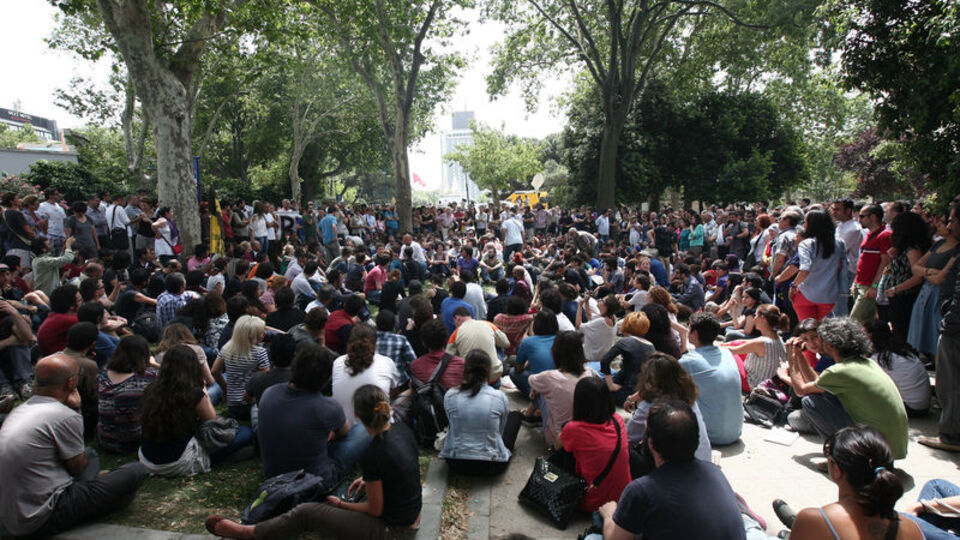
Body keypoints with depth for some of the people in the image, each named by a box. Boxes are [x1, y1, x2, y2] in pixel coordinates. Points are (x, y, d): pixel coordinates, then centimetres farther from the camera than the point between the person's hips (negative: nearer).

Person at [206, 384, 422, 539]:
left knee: (306, 513, 2)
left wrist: (341, 504, 1)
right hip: (412, 520, 8)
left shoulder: (373, 456, -28)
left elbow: (375, 510, -15)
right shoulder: (403, 429, -5)